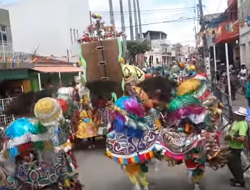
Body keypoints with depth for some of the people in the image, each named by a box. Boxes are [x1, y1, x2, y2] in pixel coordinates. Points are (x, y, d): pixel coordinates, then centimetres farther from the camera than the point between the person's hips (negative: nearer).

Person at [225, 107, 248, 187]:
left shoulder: (242, 124, -26)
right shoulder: (236, 121, 4)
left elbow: (242, 138, -36)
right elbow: (231, 130, 19)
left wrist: (231, 137, -26)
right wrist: (227, 134, 0)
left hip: (236, 148, -10)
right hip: (233, 146, 10)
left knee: (234, 164, 2)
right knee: (235, 163, 22)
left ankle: (240, 182, 17)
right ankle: (238, 178, 38)